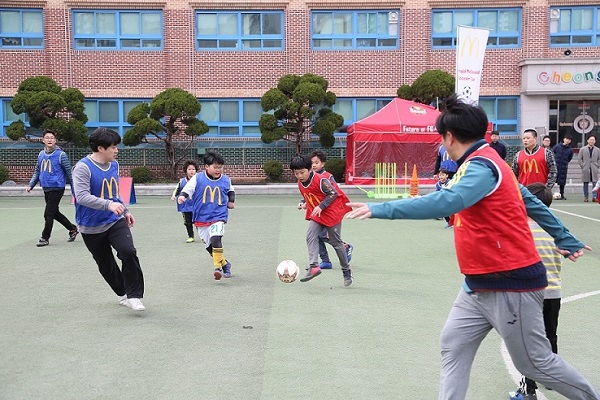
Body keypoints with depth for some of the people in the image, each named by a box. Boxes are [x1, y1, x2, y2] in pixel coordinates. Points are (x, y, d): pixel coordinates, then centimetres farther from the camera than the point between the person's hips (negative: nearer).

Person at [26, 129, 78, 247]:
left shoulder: (61, 155, -11)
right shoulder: (41, 155, 7)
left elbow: (69, 173, -7)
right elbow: (37, 172, 17)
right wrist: (30, 185, 7)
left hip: (57, 189, -7)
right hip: (46, 188, 7)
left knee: (48, 214, -4)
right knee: (55, 213, 16)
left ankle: (45, 238, 10)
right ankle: (73, 229, 32)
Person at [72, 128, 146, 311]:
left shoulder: (114, 165, 4)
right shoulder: (83, 167, -18)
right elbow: (82, 196, -31)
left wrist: (125, 211, 21)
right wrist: (109, 205, -41)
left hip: (115, 221, 3)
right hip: (92, 228, -3)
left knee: (129, 252, -21)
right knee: (106, 265, 12)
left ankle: (134, 296, -11)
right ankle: (123, 293, 34)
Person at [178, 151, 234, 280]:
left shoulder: (226, 180, 2)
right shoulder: (198, 178, -6)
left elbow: (231, 191, 23)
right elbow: (187, 189, -9)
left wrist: (231, 201, 8)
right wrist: (182, 196, -28)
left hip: (218, 216, -2)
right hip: (201, 218, 2)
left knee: (215, 238, -28)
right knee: (209, 246, 11)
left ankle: (218, 266, -18)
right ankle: (225, 264, 33)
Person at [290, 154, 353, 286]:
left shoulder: (320, 180, -22)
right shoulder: (300, 184, 2)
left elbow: (333, 193, -20)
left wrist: (321, 206, -25)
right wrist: (306, 204, 3)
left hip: (332, 212, -7)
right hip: (316, 215, 7)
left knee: (335, 242, 1)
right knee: (310, 237, -15)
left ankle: (347, 271, 16)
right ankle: (314, 266, -23)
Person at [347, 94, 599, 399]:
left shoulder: (482, 166, -20)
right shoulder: (480, 163, 10)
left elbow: (446, 202, -39)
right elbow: (532, 202, 19)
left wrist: (381, 209, -41)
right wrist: (566, 240, 29)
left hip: (510, 284, -9)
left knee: (536, 364, 7)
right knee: (452, 347, 7)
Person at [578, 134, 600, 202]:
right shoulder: (582, 149, 5)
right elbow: (580, 159, 5)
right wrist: (583, 166, -3)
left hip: (594, 170, 1)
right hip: (585, 170, -1)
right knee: (585, 184, 3)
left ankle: (594, 197, -1)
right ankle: (586, 197, 10)